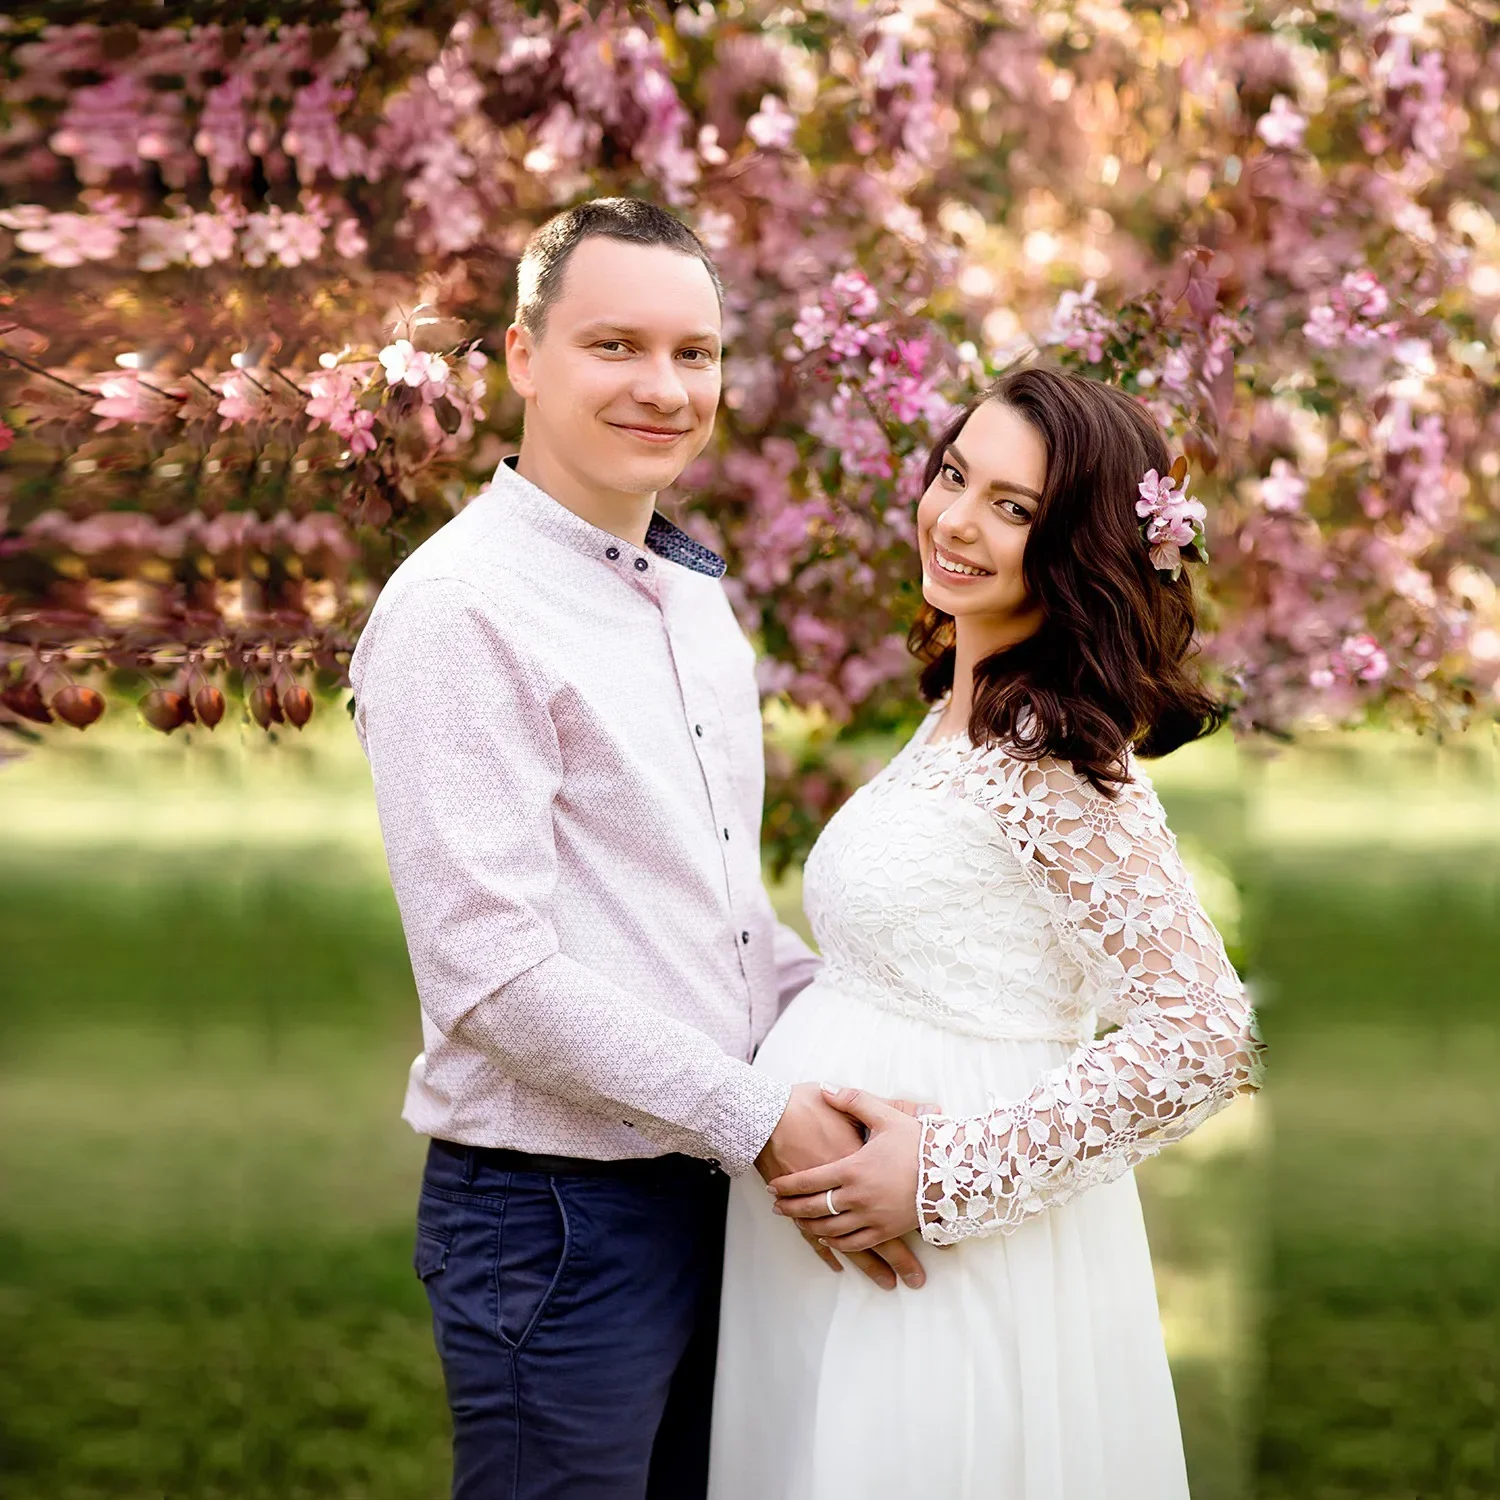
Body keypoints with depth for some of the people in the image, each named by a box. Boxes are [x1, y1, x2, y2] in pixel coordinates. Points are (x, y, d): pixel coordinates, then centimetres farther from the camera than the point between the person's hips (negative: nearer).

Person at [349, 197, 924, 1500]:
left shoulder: (694, 595, 12)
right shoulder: (462, 609, -15)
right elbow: (493, 970, -21)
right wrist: (761, 1120, -18)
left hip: (716, 1183, 8)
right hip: (556, 1212, -8)